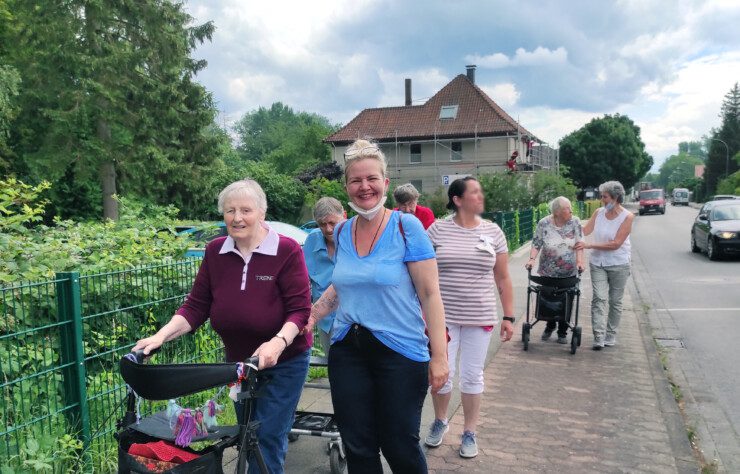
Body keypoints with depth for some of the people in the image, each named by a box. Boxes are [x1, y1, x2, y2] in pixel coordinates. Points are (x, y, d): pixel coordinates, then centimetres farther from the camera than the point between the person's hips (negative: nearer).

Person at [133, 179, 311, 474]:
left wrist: (279, 341, -36)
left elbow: (300, 309, -19)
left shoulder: (287, 251, -18)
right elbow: (196, 306, -2)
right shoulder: (215, 251, -4)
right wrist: (162, 335, -16)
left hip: (284, 363, -5)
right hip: (238, 361, 5)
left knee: (268, 439, -1)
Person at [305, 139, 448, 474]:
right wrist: (311, 315, 5)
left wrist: (439, 355, -14)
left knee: (400, 447, 8)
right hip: (347, 352, 5)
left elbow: (430, 294, -11)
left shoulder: (406, 226, -11)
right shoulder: (342, 232, 4)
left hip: (400, 352, -4)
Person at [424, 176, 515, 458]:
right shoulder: (437, 230, -4)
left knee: (472, 376, 9)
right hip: (443, 316, -1)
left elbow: (503, 278, 5)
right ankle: (440, 422, 33)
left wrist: (509, 316, 2)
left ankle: (470, 433, 26)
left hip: (480, 318, 1)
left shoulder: (493, 231, 1)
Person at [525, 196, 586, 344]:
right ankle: (550, 326, 37)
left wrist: (580, 261, -17)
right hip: (548, 272, 0)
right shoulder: (544, 224, -8)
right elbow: (536, 244, -6)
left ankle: (562, 332, 23)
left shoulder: (575, 223, -4)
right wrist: (532, 259, -21)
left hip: (569, 273, 1)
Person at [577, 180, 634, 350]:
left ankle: (611, 335, 22)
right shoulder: (598, 212, 0)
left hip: (618, 264, -2)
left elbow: (616, 244, -17)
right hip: (598, 263, 2)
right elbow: (585, 230, 6)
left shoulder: (627, 217, -10)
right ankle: (599, 337, -13)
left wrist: (590, 245, -20)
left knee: (615, 301, 9)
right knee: (599, 298, -9)